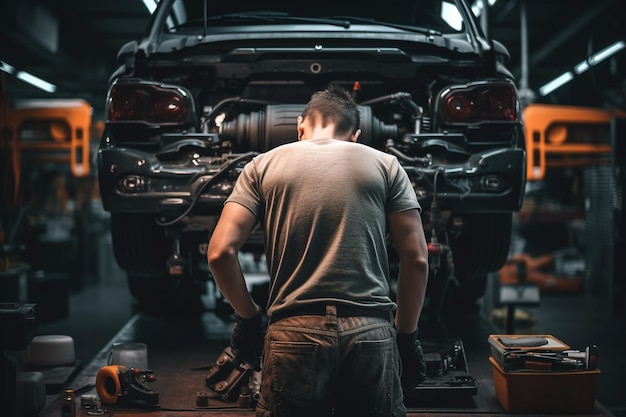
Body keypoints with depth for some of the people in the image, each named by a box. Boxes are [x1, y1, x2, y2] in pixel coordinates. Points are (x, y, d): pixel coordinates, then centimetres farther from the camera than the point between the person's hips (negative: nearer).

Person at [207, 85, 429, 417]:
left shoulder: (264, 166, 11)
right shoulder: (385, 165, 11)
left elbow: (220, 252, 1)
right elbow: (416, 259, 5)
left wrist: (247, 317, 14)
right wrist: (407, 333, 15)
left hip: (295, 335, 0)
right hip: (371, 334, 1)